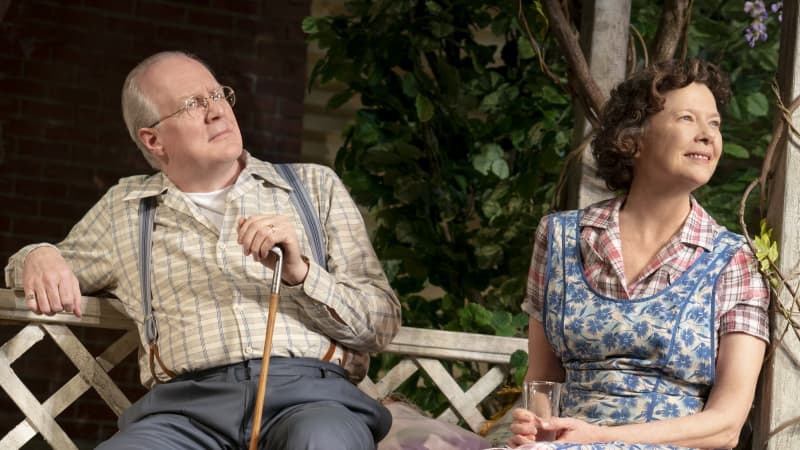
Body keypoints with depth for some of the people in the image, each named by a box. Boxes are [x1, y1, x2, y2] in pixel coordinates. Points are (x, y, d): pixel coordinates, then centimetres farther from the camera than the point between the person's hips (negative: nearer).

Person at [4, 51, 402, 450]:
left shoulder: (316, 187, 19)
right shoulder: (123, 209, 24)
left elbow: (383, 323, 12)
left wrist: (299, 271, -7)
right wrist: (39, 256, 10)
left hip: (307, 391, -1)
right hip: (187, 406, 2)